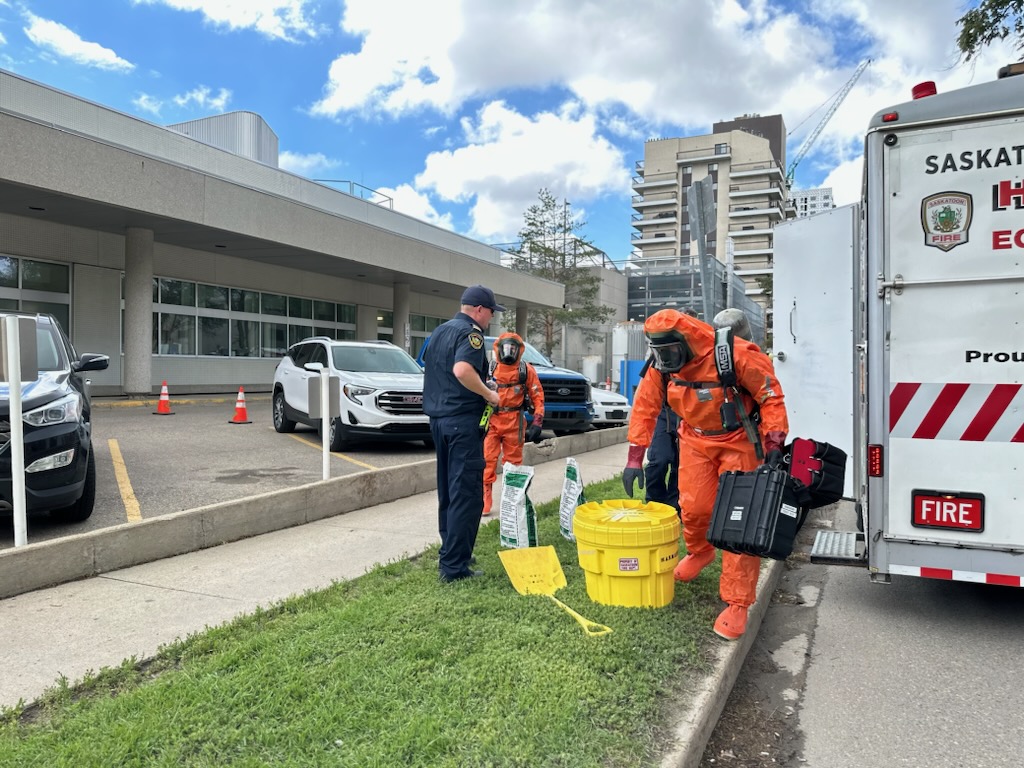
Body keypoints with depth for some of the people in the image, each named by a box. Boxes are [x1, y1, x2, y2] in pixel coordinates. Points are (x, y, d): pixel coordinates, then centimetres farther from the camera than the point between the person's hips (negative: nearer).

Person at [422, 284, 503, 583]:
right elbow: (462, 370, -29)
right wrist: (488, 394, -17)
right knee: (466, 495, -5)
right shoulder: (470, 333, -12)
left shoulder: (440, 331, 16)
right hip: (463, 420, -9)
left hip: (439, 418, 9)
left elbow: (429, 367, 26)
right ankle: (454, 566, -4)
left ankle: (450, 553, 26)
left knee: (447, 491, 16)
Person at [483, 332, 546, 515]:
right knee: (487, 460, -5)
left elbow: (538, 397, 2)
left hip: (514, 422, 0)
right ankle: (484, 500, 0)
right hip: (491, 420, 0)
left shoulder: (526, 370, 2)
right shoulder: (489, 368, 5)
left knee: (514, 461, 8)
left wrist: (537, 423, -5)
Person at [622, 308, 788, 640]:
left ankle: (737, 604, 2)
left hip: (738, 441, -4)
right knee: (694, 507, 1)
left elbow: (771, 395, -18)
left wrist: (774, 444, -22)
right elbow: (645, 407, -4)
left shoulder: (736, 355, -28)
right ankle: (699, 551, 38)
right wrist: (634, 458, -5)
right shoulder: (660, 364, -12)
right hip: (695, 441, 4)